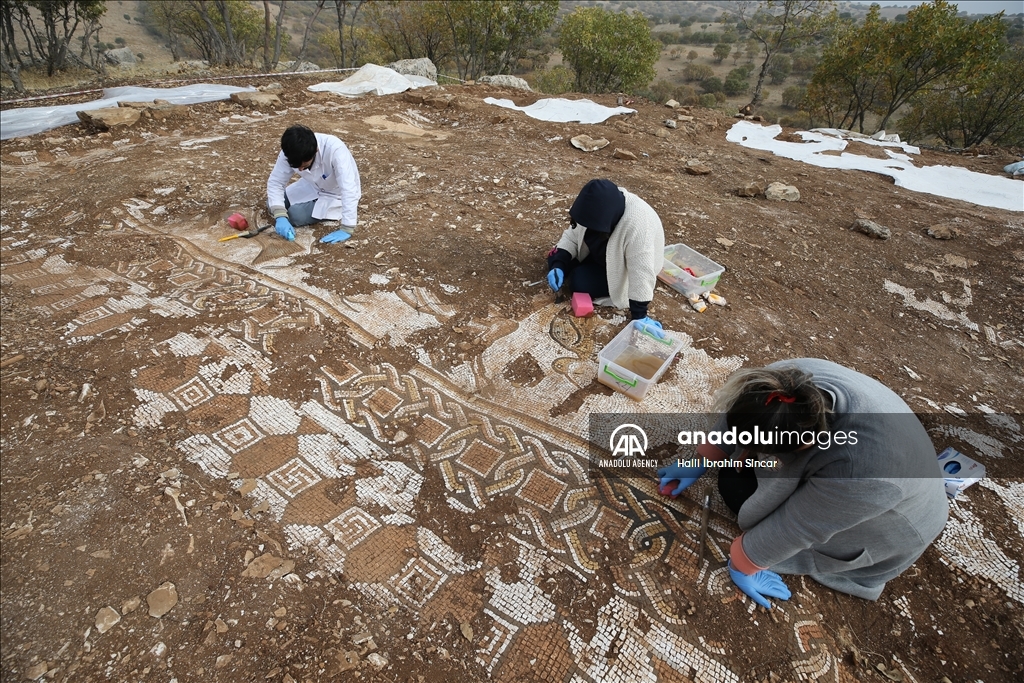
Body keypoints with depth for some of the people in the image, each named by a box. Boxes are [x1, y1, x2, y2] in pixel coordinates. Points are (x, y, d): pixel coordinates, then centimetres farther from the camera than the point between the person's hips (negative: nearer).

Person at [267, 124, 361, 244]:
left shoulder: (335, 149, -39)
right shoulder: (289, 153, -23)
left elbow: (349, 189, -43)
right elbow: (275, 182, -15)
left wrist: (347, 230, -46)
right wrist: (280, 216, -30)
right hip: (313, 185, 5)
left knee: (295, 215, -19)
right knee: (272, 204, 2)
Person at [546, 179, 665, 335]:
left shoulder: (638, 224, -42)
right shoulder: (595, 208, -21)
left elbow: (641, 272, -40)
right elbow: (572, 236, -10)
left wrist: (639, 315, -38)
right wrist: (558, 265, -25)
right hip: (598, 252, 6)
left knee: (580, 282, -22)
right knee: (555, 258, -3)